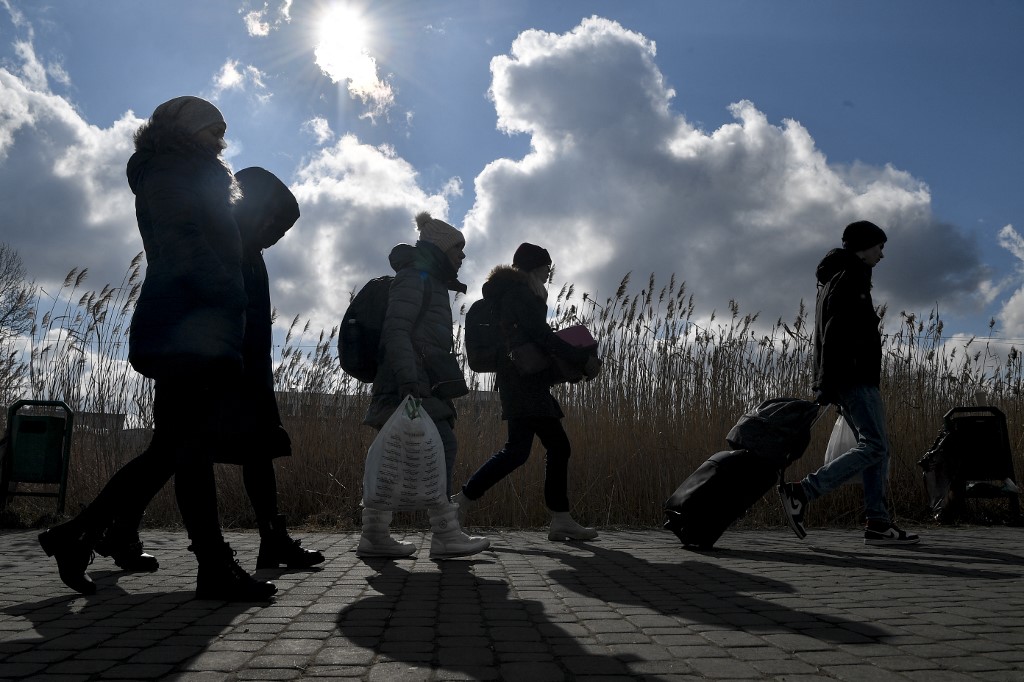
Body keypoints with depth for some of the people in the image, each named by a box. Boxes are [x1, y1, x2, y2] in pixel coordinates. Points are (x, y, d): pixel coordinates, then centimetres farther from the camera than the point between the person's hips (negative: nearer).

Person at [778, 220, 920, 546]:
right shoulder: (850, 279, -7)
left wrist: (827, 383, 20)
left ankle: (878, 523, 5)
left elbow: (832, 334, 23)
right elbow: (834, 335, -19)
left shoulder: (836, 280, 25)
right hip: (854, 378, -11)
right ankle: (801, 492, -18)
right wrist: (827, 384, -25)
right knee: (873, 446, -14)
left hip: (853, 380, 11)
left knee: (877, 447, 8)